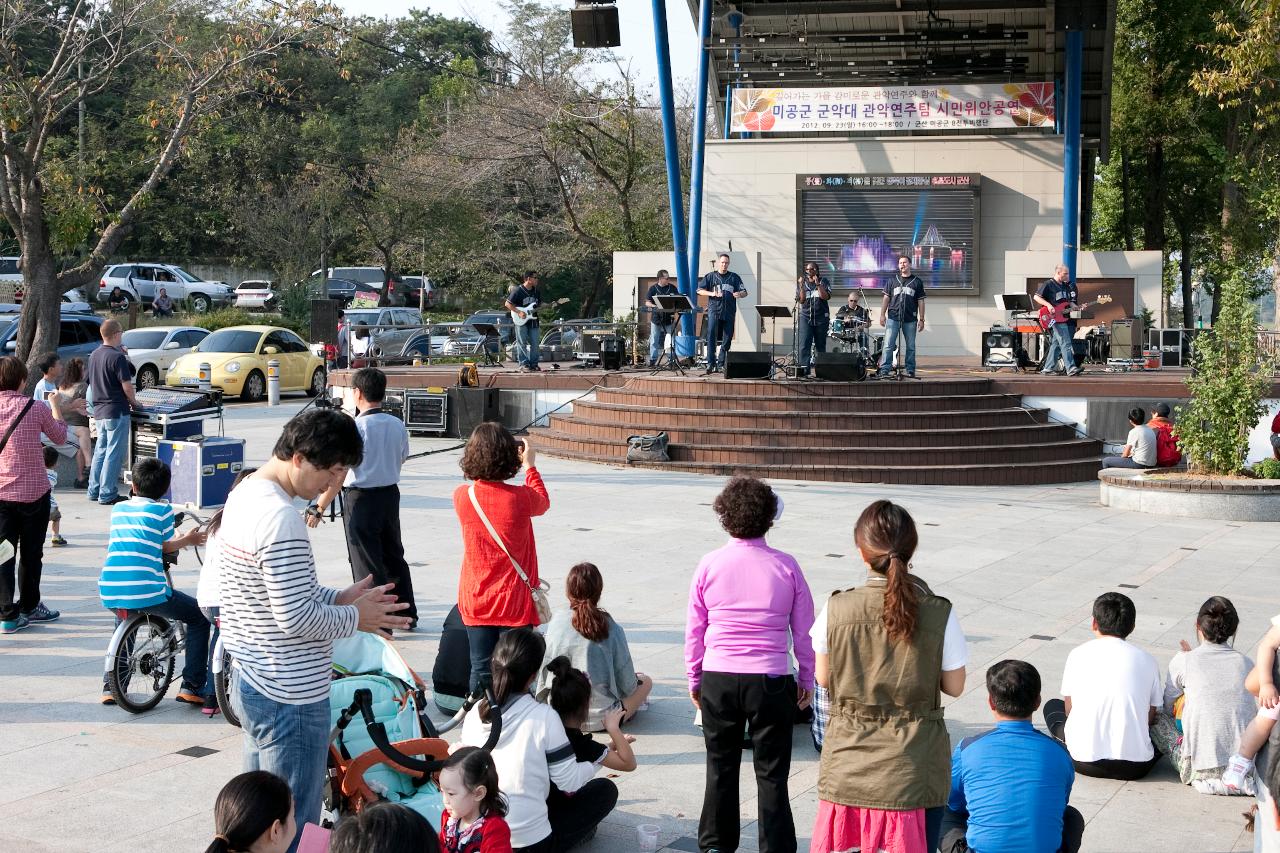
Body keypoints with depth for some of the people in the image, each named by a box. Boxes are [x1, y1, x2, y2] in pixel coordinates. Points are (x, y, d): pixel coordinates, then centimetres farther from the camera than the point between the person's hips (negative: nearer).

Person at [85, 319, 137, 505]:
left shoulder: (94, 355, 8)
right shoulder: (117, 357, -17)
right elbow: (127, 385, -17)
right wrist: (133, 401, -1)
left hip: (99, 410, 8)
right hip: (116, 411, -8)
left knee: (100, 450, 16)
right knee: (114, 452, -2)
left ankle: (94, 490, 20)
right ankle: (107, 494, 0)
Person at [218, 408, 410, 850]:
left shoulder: (244, 494, 7)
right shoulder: (281, 519, -24)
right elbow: (296, 618, -24)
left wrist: (337, 598, 6)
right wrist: (355, 618, -9)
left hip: (250, 680, 10)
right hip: (290, 697, -10)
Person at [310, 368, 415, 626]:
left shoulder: (356, 427, -17)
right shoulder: (397, 425, 1)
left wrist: (319, 509, -14)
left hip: (361, 498, -6)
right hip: (391, 494, 7)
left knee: (366, 563, 2)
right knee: (393, 555, 19)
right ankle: (407, 614, 27)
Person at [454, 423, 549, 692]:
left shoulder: (461, 496, -7)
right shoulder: (520, 498, -15)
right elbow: (543, 503, 8)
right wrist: (530, 466, 17)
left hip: (475, 601, 3)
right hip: (514, 600, -3)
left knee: (481, 670, 9)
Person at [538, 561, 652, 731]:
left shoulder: (556, 621, -10)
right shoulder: (611, 628, -16)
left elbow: (545, 669, -2)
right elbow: (627, 684, -8)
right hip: (600, 718, -3)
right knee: (645, 680, 23)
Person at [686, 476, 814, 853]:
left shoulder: (709, 565, -3)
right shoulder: (786, 566, -5)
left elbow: (694, 631, 3)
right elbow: (804, 631, 1)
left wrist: (694, 679, 15)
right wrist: (807, 680, 14)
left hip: (718, 680, 2)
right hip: (771, 681, -1)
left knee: (720, 768, 17)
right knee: (771, 775, 7)